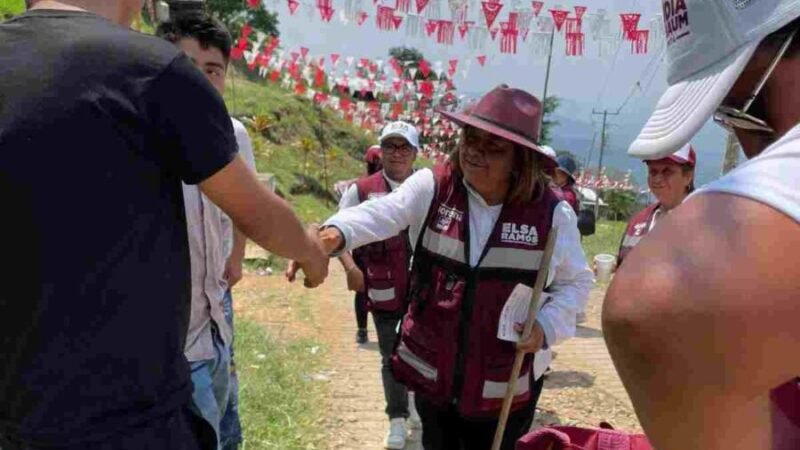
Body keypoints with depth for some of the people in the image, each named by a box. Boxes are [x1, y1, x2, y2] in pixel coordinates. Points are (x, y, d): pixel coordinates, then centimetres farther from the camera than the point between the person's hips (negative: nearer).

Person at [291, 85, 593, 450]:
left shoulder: (552, 213, -8)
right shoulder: (431, 188, -9)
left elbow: (576, 281, 4)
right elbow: (380, 214, -26)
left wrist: (546, 327, -12)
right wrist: (334, 234, -47)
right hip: (432, 371, 1)